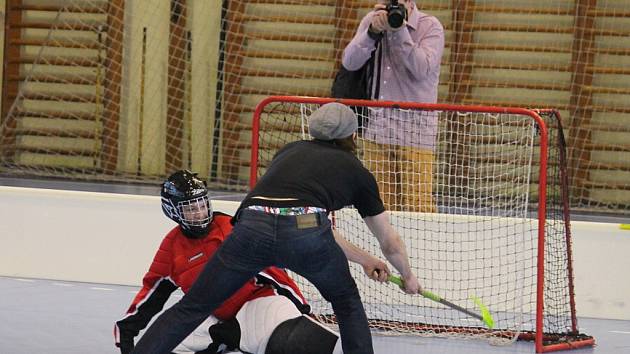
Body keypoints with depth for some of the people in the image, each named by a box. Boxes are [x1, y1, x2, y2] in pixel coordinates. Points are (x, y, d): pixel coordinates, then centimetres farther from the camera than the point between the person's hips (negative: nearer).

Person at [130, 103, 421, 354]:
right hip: (305, 231, -2)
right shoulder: (356, 172, 26)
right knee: (346, 300, 26)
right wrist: (408, 276, 55)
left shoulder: (289, 151, 35)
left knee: (193, 306, 10)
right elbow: (390, 243, 36)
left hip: (252, 227, 2)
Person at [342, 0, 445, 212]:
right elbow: (349, 63, -3)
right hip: (376, 126, 4)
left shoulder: (430, 27, -3)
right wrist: (373, 31, -15)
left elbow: (421, 70, -17)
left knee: (418, 203, -10)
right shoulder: (371, 22, 7)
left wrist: (399, 30, -21)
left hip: (415, 130, -4)